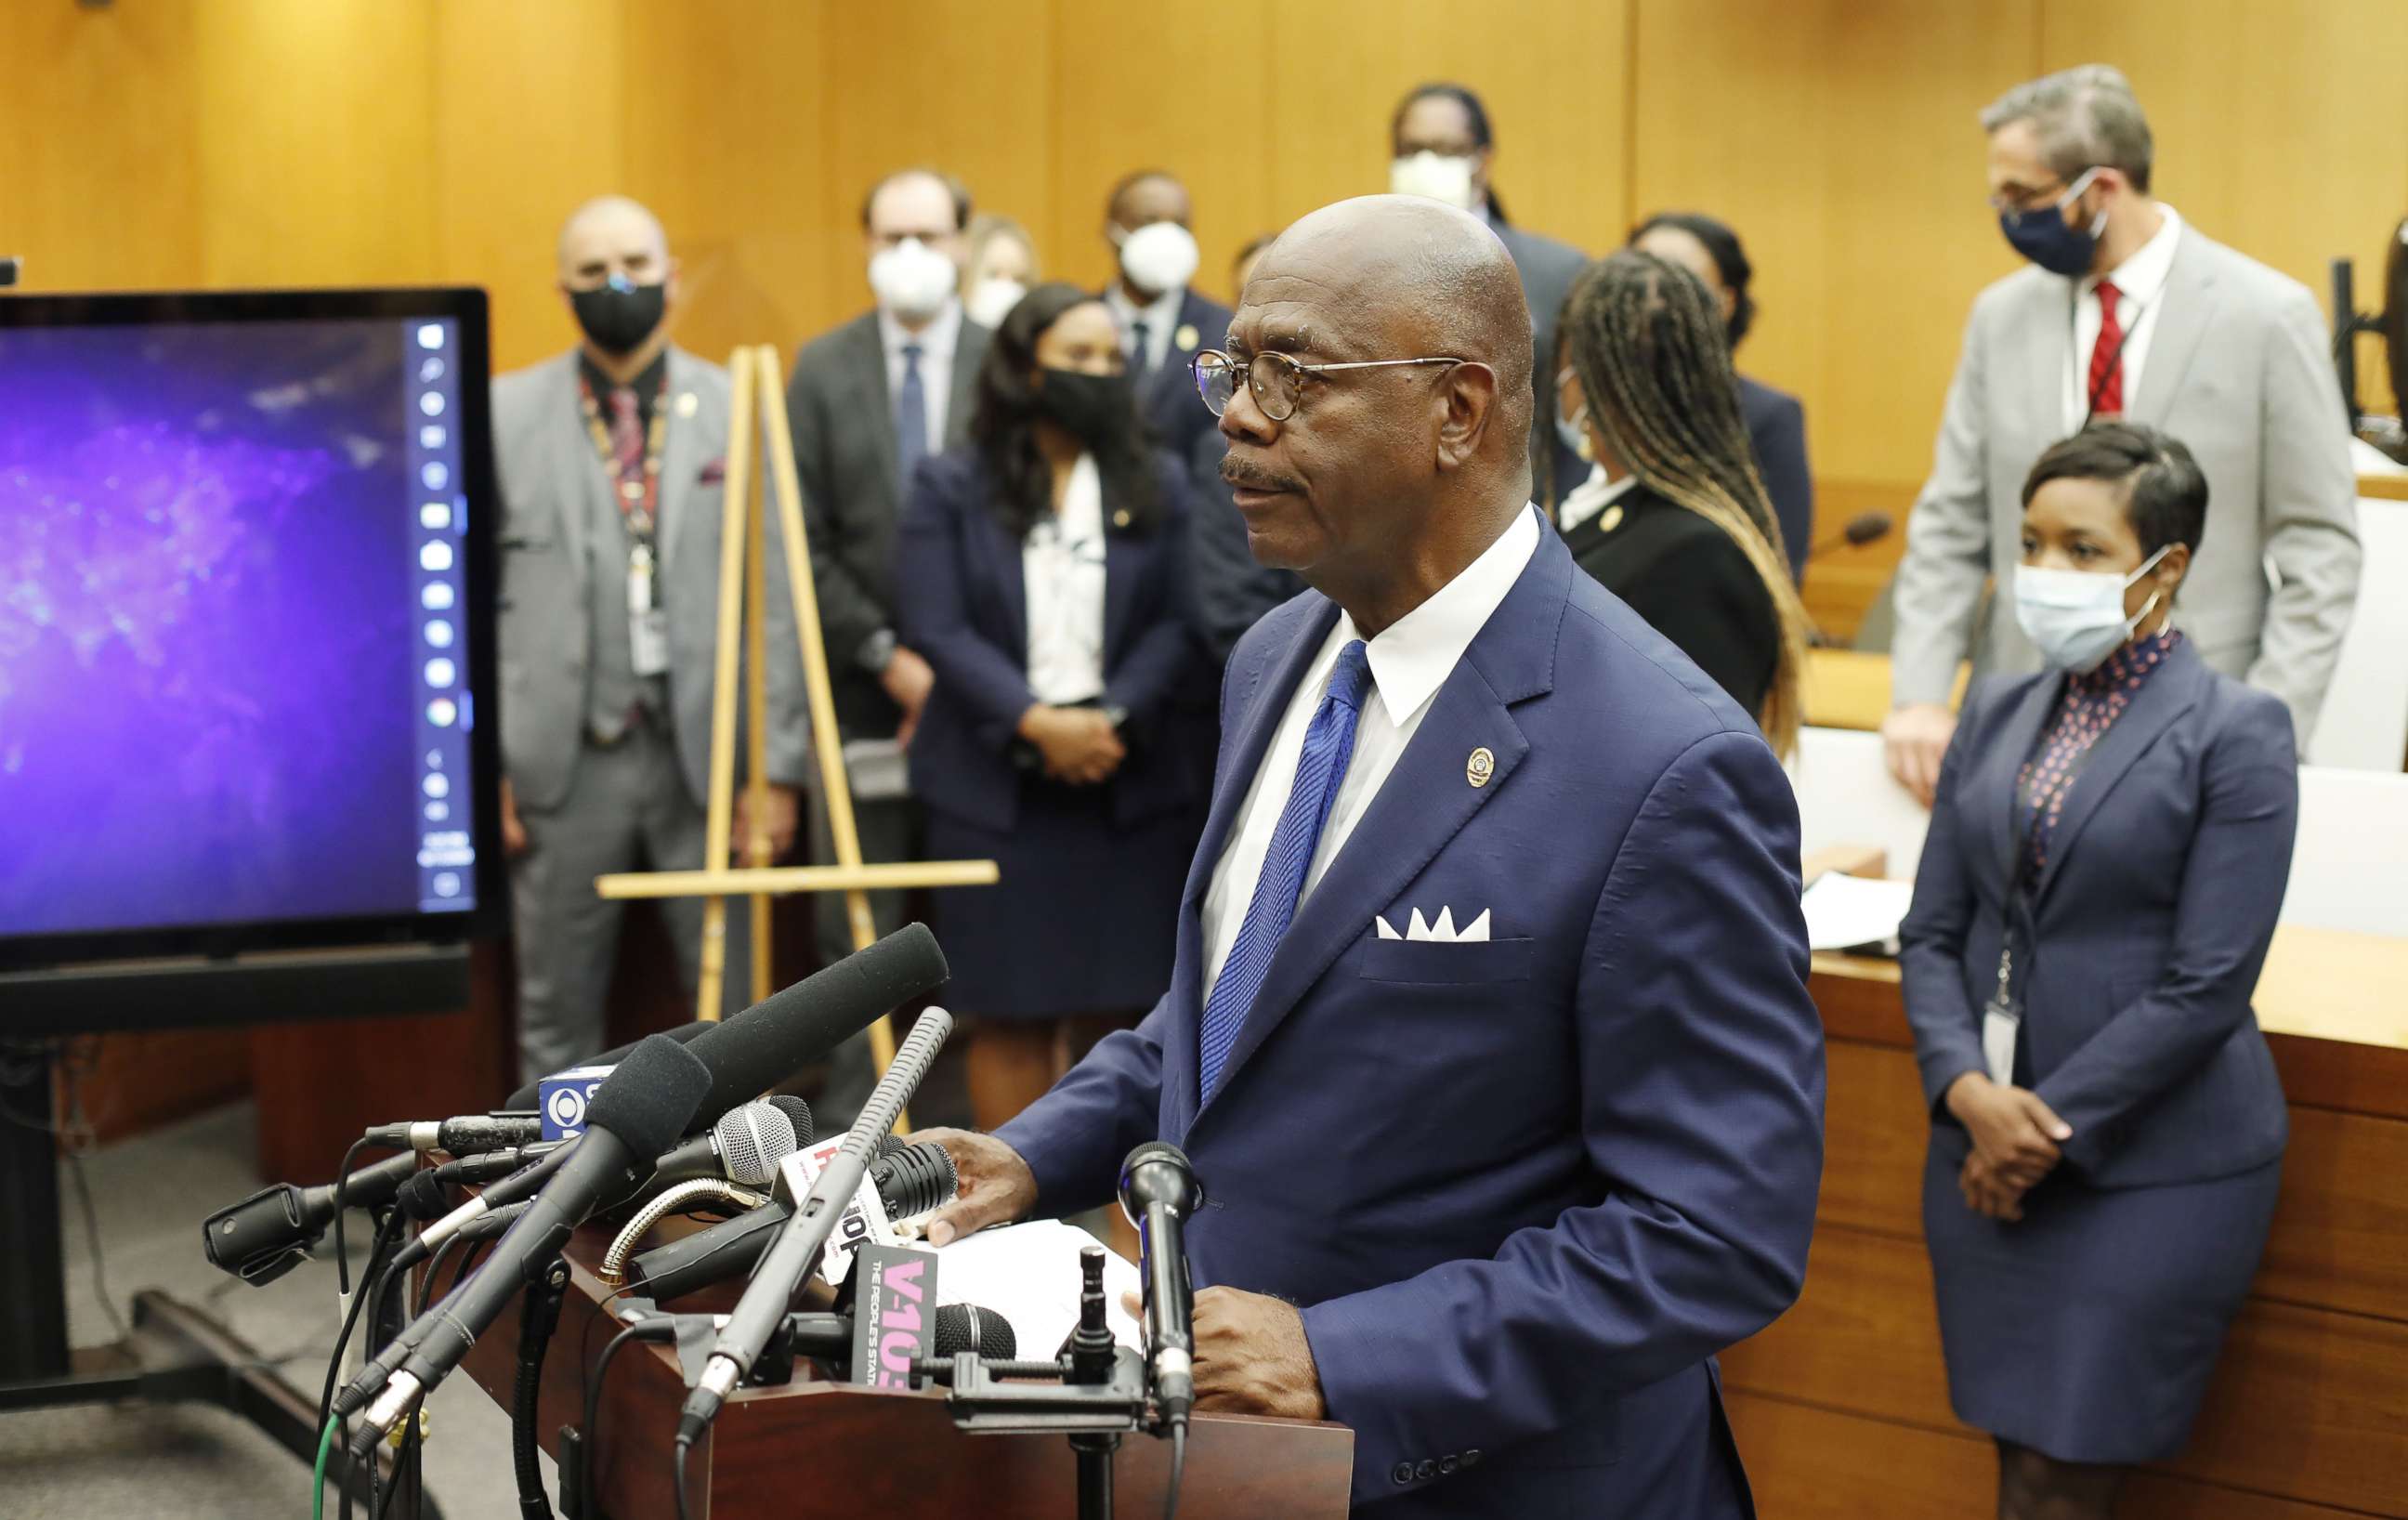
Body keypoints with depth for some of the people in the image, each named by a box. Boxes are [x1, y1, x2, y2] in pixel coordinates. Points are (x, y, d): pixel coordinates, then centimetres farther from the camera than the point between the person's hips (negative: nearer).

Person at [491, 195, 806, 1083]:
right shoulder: (506, 413, 4)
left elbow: (777, 600, 1)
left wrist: (778, 766, -3)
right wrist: (482, 765, -1)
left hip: (708, 758, 0)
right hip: (563, 762, 0)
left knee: (732, 1000, 5)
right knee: (556, 1011, 9)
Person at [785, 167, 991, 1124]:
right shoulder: (822, 370, 4)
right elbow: (807, 543, 1)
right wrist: (888, 656, -9)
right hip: (864, 690, 1)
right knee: (857, 928, 5)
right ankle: (851, 1125, 12)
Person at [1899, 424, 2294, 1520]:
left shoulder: (2235, 732, -8)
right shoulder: (1998, 714, 9)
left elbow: (2206, 987, -13)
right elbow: (1933, 931, 7)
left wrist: (2049, 1129, -13)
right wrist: (1970, 1092, -11)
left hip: (2153, 1167, -5)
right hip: (1988, 1150, 5)